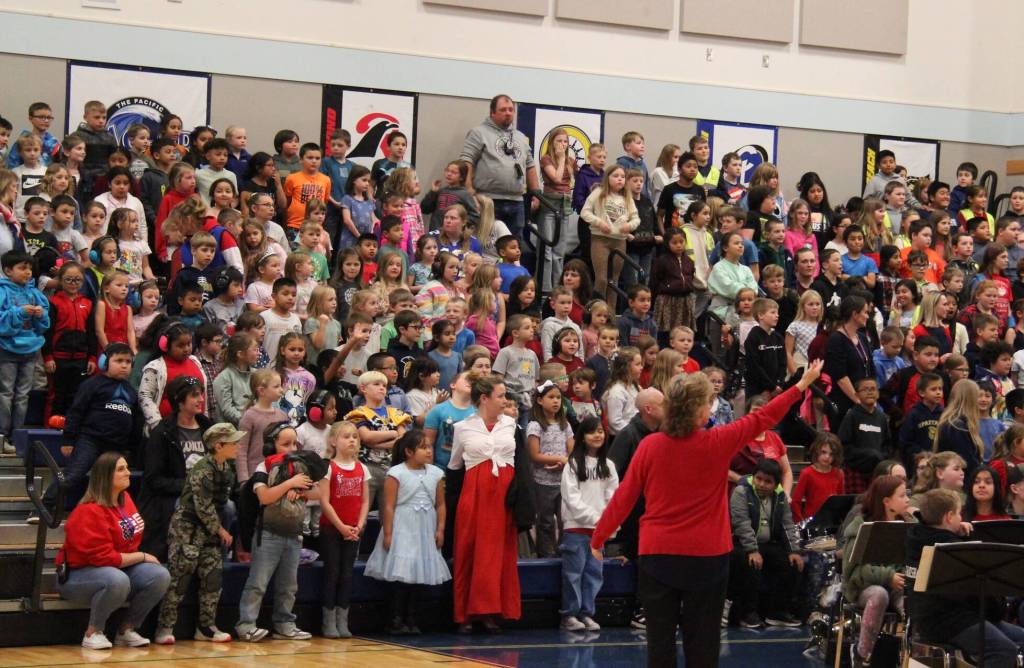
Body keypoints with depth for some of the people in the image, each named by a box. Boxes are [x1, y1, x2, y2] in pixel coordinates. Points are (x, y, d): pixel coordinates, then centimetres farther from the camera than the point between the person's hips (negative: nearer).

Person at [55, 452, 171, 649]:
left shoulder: (125, 499, 4)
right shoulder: (88, 512, -22)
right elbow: (103, 557, -24)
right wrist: (141, 557, -17)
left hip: (121, 568, 8)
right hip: (77, 577, -8)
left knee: (161, 575, -15)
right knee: (118, 580, -40)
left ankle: (126, 630, 0)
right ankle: (93, 633, -16)